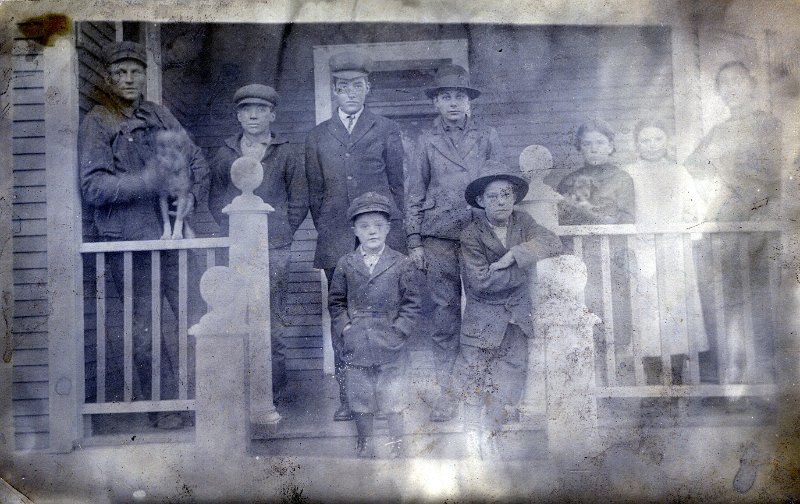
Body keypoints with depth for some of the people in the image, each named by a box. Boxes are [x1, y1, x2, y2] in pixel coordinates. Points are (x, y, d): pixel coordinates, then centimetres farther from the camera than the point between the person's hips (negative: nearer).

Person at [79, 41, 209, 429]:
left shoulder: (159, 115, 11)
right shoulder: (96, 124, -3)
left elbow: (197, 160, 15)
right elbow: (93, 186, -12)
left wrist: (192, 196, -2)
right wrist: (148, 181, -19)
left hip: (169, 234, 5)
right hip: (127, 241, -4)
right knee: (146, 327, 3)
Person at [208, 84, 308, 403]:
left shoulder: (286, 155, 9)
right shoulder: (225, 155, 13)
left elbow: (299, 203, 10)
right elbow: (215, 199, 18)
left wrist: (279, 233, 2)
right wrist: (232, 230, 5)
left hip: (275, 251, -2)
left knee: (272, 324, -1)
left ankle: (274, 393, 8)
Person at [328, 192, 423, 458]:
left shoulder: (402, 264, -4)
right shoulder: (345, 264, 1)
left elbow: (412, 304, -2)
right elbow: (336, 301, 6)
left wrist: (396, 333, -10)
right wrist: (346, 329, -5)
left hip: (391, 349, -2)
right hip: (356, 348, 2)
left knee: (393, 402, 8)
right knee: (361, 403, 13)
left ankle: (396, 448, 25)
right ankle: (365, 447, 31)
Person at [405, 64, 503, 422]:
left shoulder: (488, 137, 11)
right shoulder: (427, 141, 10)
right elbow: (415, 194, 10)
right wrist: (414, 241, 4)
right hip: (439, 237, 0)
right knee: (445, 313, 1)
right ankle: (446, 390, 8)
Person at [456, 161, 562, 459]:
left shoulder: (522, 223, 4)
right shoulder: (471, 235, -10)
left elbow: (554, 244, -11)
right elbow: (480, 281, -20)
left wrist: (515, 254, -20)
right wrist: (522, 269, -12)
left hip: (517, 316, 4)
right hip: (482, 317, -4)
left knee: (512, 373, 5)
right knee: (474, 376, 0)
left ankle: (491, 437, 22)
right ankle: (472, 436, 19)